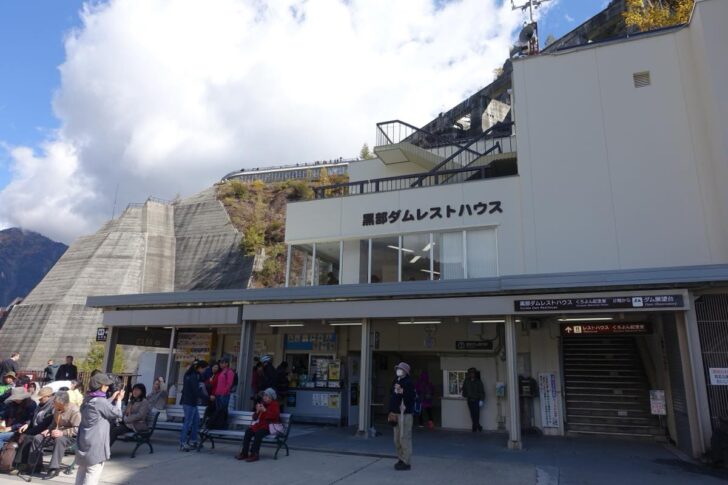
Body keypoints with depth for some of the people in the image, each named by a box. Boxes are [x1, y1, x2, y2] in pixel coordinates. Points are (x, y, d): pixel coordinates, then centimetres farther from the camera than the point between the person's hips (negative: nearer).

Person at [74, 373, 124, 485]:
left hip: (84, 442, 10)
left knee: (82, 471, 18)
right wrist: (118, 400, 3)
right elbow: (117, 413, -10)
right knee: (93, 474, -1)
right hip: (95, 444, -10)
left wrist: (112, 398, 16)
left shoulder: (88, 399, 6)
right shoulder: (100, 401, -22)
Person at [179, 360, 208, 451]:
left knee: (196, 421, 14)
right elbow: (197, 392, -21)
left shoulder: (191, 374, 11)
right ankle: (183, 444, 3)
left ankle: (192, 441, 21)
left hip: (190, 402, 10)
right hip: (190, 402, -10)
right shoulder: (194, 377, -19)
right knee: (188, 422, -3)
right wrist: (208, 398, -13)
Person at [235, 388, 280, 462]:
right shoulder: (261, 403, 15)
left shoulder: (275, 405, 1)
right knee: (248, 431, -19)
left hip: (269, 426, -6)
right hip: (259, 424, 6)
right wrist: (257, 411, -5)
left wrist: (265, 410, -22)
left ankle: (254, 454, -26)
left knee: (258, 433, -32)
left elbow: (275, 415, -19)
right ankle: (244, 453, -16)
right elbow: (255, 418, 16)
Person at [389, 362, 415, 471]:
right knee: (397, 439, 14)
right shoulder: (395, 381, 13)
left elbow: (411, 397, -17)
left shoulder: (408, 383, -10)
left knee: (404, 438, -6)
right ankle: (401, 459, 26)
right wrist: (391, 411, 16)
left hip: (405, 413, -8)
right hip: (396, 413, 8)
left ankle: (406, 462, 2)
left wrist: (402, 392, -30)